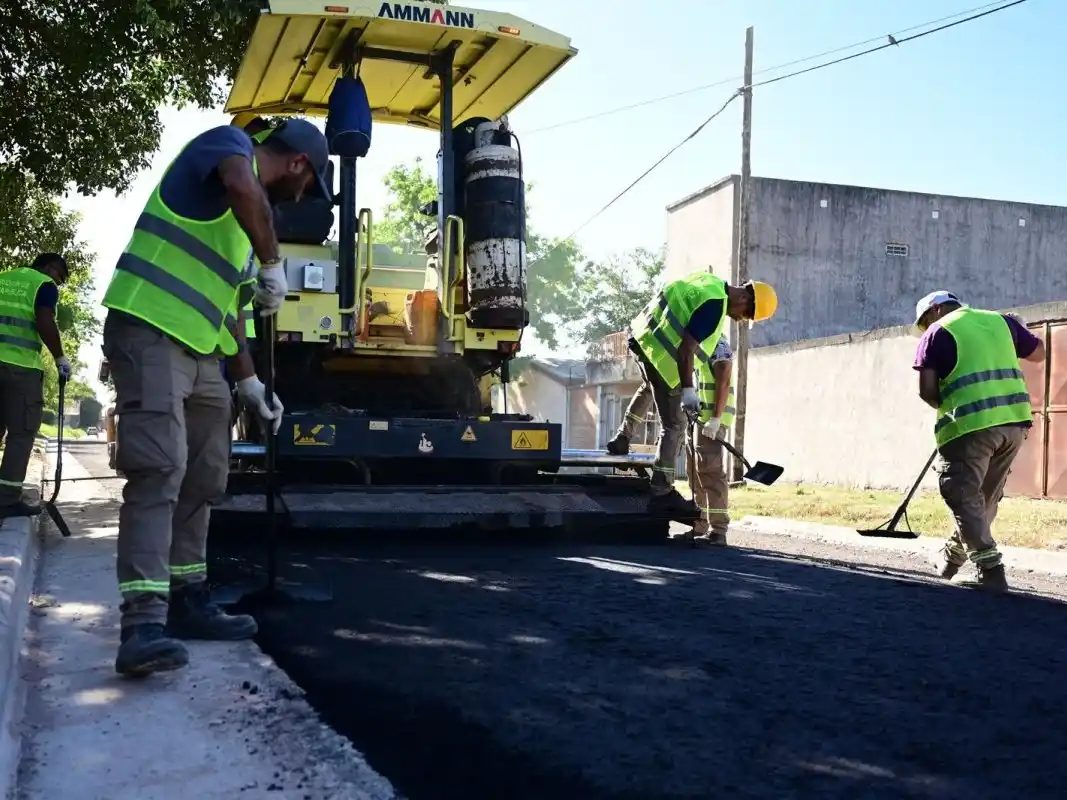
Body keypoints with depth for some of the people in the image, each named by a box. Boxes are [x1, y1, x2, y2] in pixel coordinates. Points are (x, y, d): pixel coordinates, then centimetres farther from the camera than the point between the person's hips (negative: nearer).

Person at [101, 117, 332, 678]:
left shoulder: (249, 214, 25)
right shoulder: (229, 142, -1)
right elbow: (243, 188, -27)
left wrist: (250, 384, 27)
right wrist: (274, 265, -18)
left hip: (200, 351, 10)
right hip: (149, 332, -10)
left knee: (202, 480, 12)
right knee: (158, 471, -18)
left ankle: (185, 602, 22)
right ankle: (143, 623, -22)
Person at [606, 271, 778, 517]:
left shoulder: (711, 282, 9)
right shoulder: (714, 305, -20)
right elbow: (685, 349, -25)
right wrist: (688, 389, -23)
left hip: (642, 334, 10)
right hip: (659, 350, -10)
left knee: (649, 388, 39)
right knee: (674, 426, -6)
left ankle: (621, 440, 47)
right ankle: (662, 493, -6)